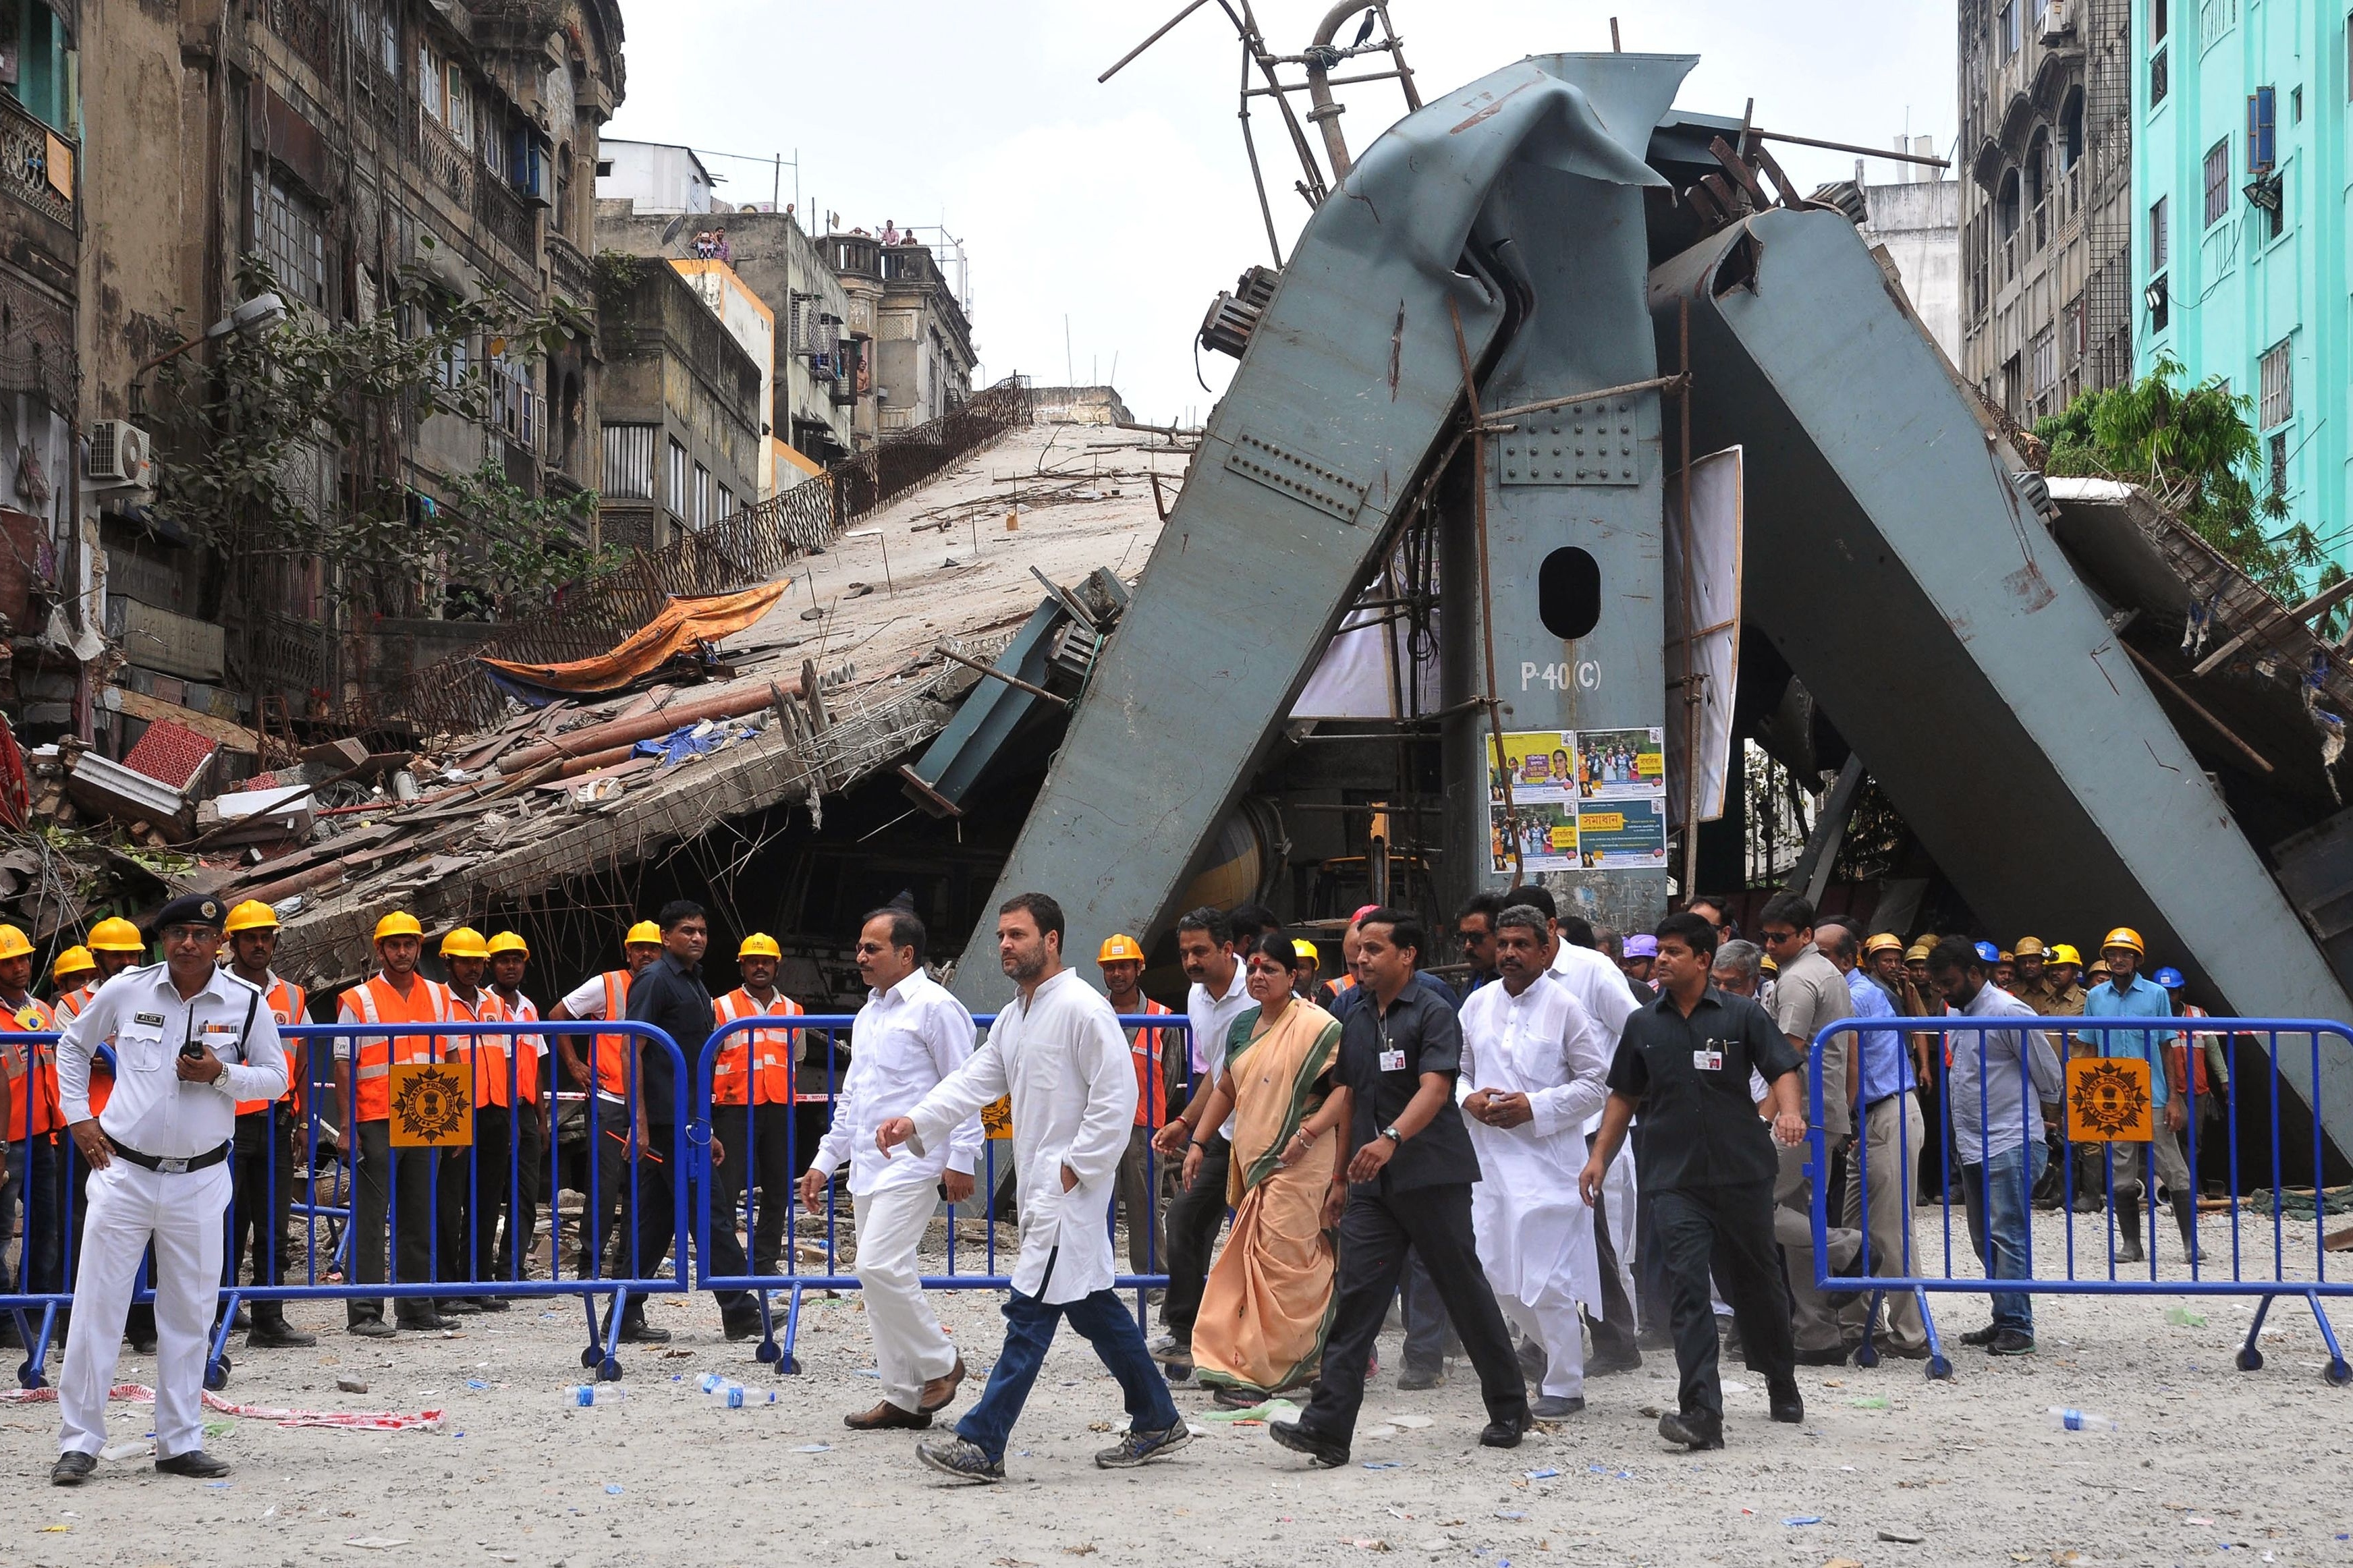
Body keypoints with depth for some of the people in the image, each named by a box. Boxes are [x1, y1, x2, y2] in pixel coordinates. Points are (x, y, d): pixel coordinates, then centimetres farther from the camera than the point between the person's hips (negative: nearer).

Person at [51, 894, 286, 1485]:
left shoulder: (246, 1003, -2)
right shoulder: (125, 990, -2)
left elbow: (276, 1078, 4)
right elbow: (72, 1046, 14)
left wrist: (221, 1075, -14)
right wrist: (78, 1116, 4)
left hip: (199, 1179, 1)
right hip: (123, 1171, -1)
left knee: (188, 1315, 8)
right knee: (96, 1307, -2)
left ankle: (181, 1443, 17)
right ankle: (78, 1441, 6)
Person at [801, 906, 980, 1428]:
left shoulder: (935, 1007, -8)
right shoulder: (870, 1014, 19)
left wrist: (961, 1160, -16)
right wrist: (825, 1160, 21)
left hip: (912, 1164, -9)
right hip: (869, 1166, 9)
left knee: (880, 1267, -18)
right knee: (882, 1276, 8)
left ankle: (940, 1363, -1)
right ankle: (903, 1398, 13)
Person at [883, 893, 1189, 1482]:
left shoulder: (1083, 1009, -13)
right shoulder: (1014, 1017, 16)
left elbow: (1117, 1096, -18)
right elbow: (973, 1081, 11)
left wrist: (1076, 1168, -18)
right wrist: (914, 1122, -4)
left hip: (1072, 1188, -10)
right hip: (1040, 1186, 10)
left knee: (1031, 1311, -10)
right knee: (1092, 1306, 14)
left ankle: (981, 1444, -11)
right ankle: (1156, 1422, 24)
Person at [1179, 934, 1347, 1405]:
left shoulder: (1316, 1025, -9)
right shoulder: (1243, 1026, 15)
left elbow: (1348, 1086, -15)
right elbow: (1226, 1090, 25)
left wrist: (1309, 1131, -24)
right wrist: (1198, 1144, 20)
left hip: (1297, 1164, -8)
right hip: (1251, 1162, 8)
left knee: (1278, 1261, -9)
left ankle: (1259, 1372, -8)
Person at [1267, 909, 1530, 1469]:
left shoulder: (1433, 1014, -8)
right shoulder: (1355, 1021, 14)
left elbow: (1434, 1088, -22)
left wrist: (1392, 1139, -38)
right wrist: (1340, 1177, 20)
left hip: (1433, 1177, -6)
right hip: (1371, 1185, 6)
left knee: (1465, 1292, 5)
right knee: (1356, 1296, -4)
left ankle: (1509, 1408, 21)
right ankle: (1327, 1427, -9)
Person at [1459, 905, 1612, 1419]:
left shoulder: (1565, 1007, -4)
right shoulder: (1478, 1004, 9)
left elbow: (1596, 1083, -3)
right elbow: (1455, 1068, 18)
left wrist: (1534, 1107, -14)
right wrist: (1469, 1099, -4)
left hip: (1549, 1159, -5)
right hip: (1490, 1158, 5)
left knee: (1548, 1279, -6)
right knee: (1498, 1276, 9)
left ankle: (1564, 1386, 8)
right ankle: (1556, 1344, 33)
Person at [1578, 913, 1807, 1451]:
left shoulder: (1742, 1015, 1)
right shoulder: (1644, 1025, 10)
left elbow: (1782, 1070, -3)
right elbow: (1625, 1096, 17)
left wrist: (1787, 1110, -24)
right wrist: (1599, 1155, 8)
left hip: (1743, 1171, -1)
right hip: (1675, 1179, 1)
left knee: (1756, 1283, 13)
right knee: (1689, 1288, -12)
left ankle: (1783, 1386, 35)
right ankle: (1701, 1412, -18)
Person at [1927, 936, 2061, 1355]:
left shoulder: (2010, 1013, -12)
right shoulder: (1956, 1014, 14)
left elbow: (2049, 1077, -5)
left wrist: (2027, 1110, 11)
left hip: (2011, 1144, -9)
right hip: (1972, 1146, 9)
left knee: (2007, 1238, -10)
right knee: (1985, 1240, 12)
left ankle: (2016, 1327, -8)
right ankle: (2005, 1320, 19)